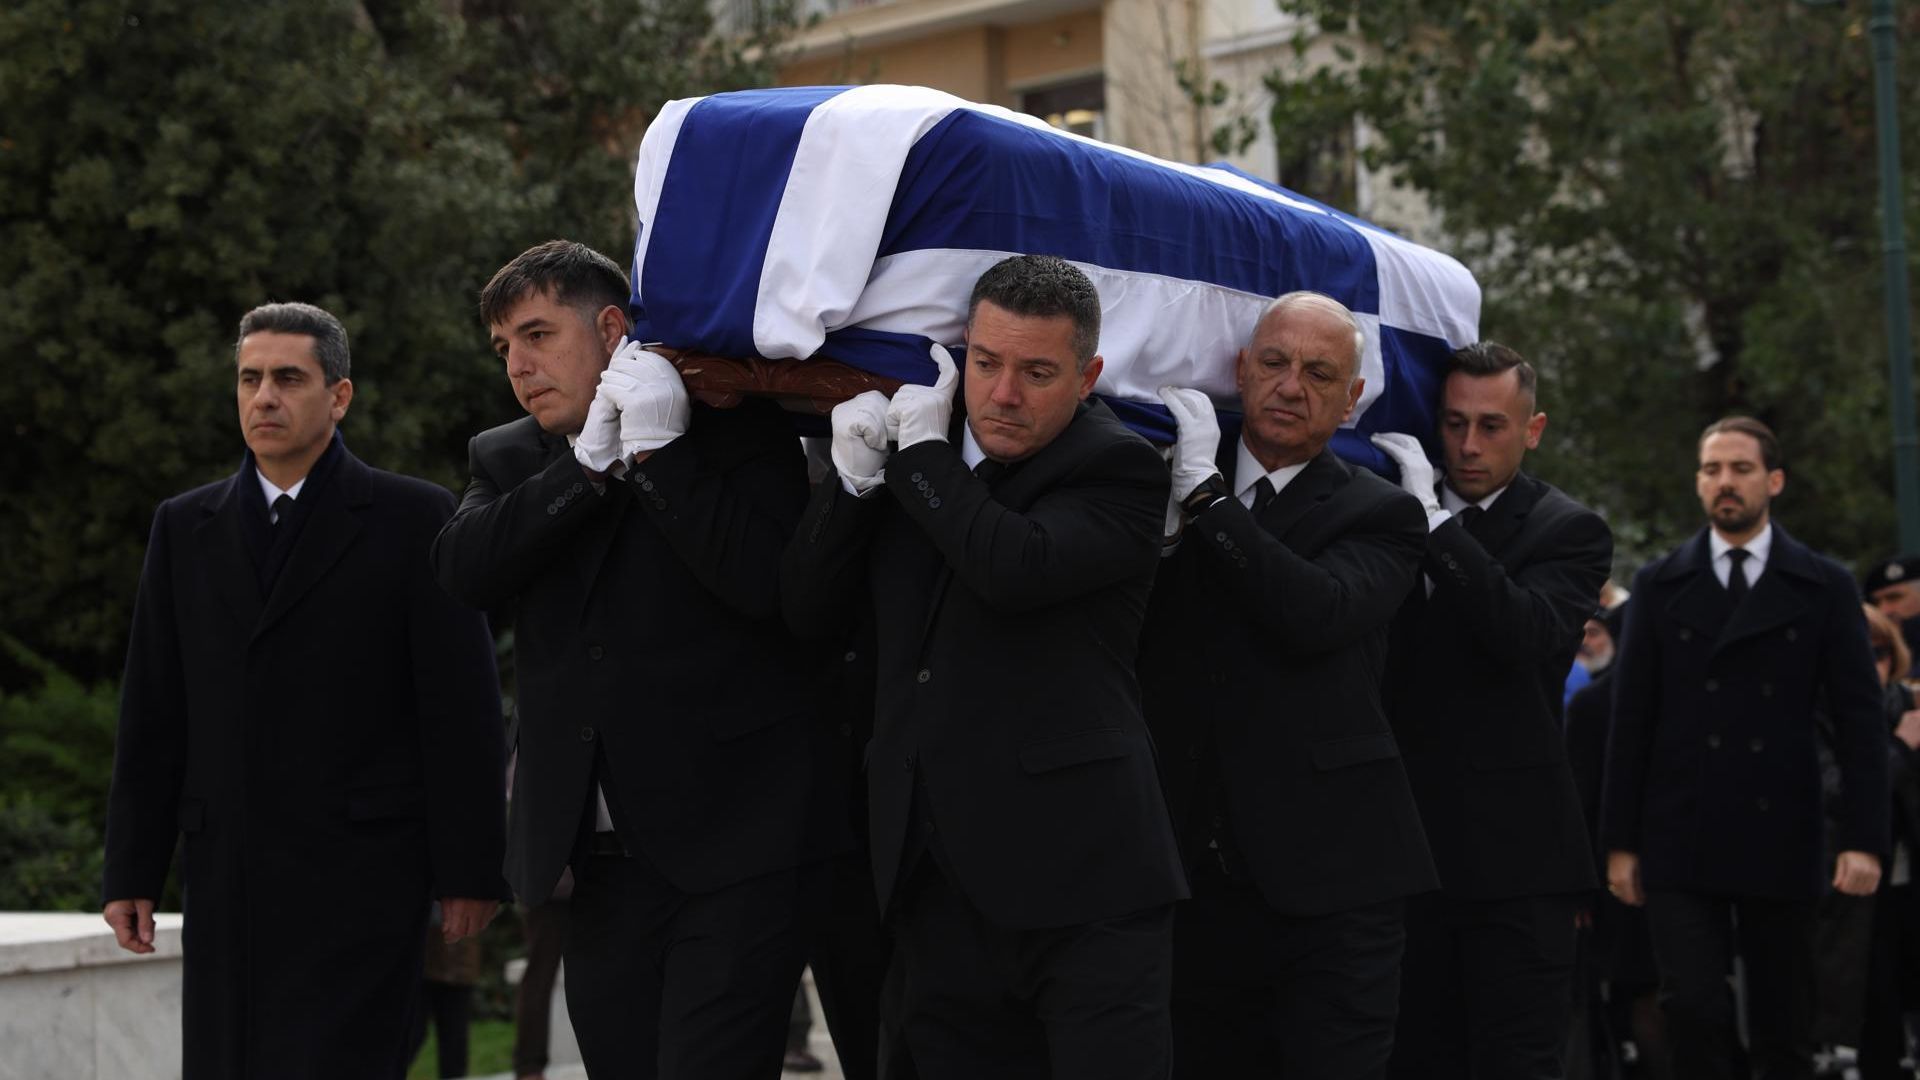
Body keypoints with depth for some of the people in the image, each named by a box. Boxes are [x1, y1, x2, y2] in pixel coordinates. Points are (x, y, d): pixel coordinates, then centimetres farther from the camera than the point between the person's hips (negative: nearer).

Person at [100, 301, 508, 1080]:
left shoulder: (412, 519, 2)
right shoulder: (184, 527, 14)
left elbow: (463, 709, -1)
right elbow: (152, 715, 13)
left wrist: (468, 870, -6)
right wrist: (131, 870, 8)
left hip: (359, 871, -4)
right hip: (227, 881, 4)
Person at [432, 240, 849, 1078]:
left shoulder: (735, 430, 1)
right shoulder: (506, 460, 16)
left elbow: (774, 584, -15)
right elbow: (464, 569, -5)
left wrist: (658, 454, -13)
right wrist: (591, 465, -10)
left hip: (736, 846, -5)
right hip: (603, 856, 5)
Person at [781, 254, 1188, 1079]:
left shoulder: (1118, 470, -5)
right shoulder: (918, 472, 14)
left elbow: (1017, 570, -23)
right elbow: (809, 610, 12)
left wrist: (924, 448, -10)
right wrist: (853, 475, -2)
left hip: (1078, 883, -6)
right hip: (937, 888, 6)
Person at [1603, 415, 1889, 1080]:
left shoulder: (1824, 589, 5)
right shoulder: (1660, 585, 7)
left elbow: (1859, 720, 2)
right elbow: (1631, 719, 6)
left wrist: (1864, 838, -8)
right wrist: (1620, 842, 1)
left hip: (1780, 842, 0)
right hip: (1680, 843, 0)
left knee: (1783, 1025, 6)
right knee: (1695, 1007, -13)